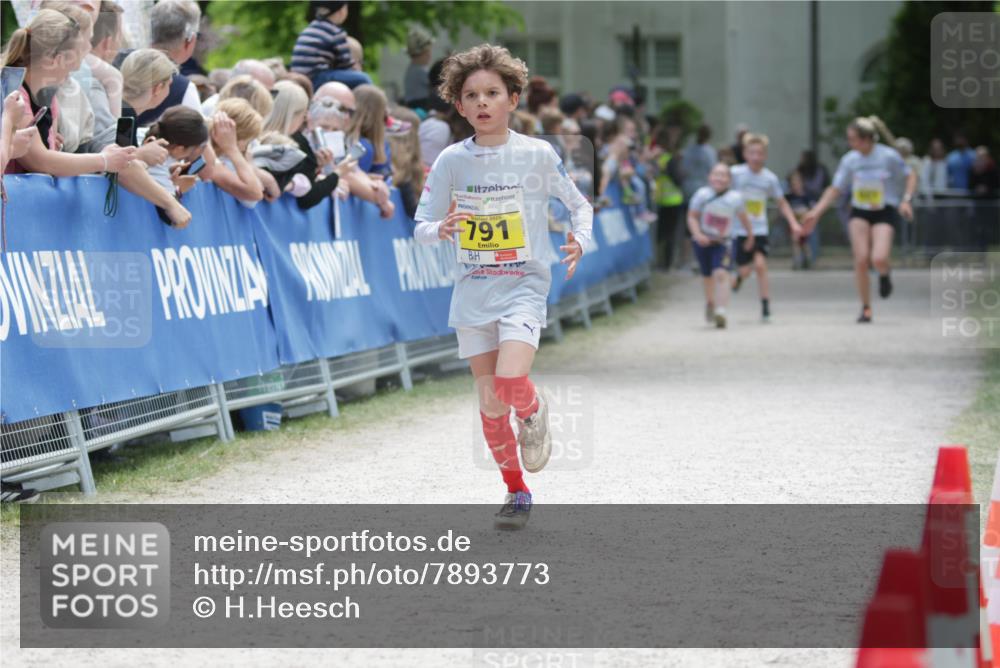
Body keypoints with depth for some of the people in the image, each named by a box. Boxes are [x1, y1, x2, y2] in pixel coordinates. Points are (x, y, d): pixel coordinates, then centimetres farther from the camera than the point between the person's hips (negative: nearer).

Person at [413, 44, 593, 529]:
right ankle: (517, 494, 22)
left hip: (524, 285, -3)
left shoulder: (537, 154, -5)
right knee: (489, 400, 6)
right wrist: (440, 230, -18)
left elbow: (579, 204, 7)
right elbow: (421, 226, 5)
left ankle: (534, 412, 12)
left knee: (510, 381, -24)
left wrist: (579, 240, -12)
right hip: (473, 290, 3)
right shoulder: (452, 160, -1)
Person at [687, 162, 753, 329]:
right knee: (707, 276, 17)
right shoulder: (702, 195, -15)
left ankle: (720, 311, -27)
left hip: (722, 243, -1)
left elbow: (743, 218, 6)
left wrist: (750, 236, 18)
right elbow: (692, 217, -7)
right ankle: (710, 302, 46)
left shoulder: (735, 198, -13)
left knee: (721, 273, -22)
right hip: (703, 241, 1)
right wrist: (698, 234, -23)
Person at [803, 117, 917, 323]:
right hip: (859, 213, 3)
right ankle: (866, 308, 5)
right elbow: (835, 189, 4)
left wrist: (906, 200, -13)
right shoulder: (849, 160, -4)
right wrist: (816, 212, -3)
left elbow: (911, 176, 2)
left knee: (878, 259, -22)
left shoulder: (889, 156, -12)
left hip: (885, 213, -3)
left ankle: (884, 275, 17)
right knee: (861, 260, -10)